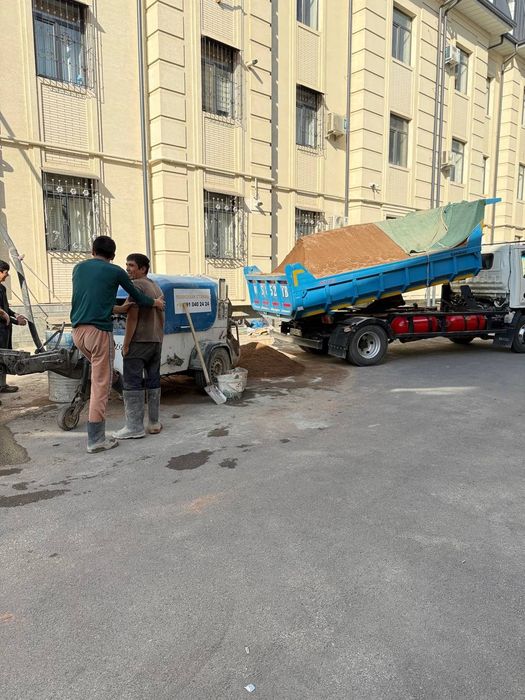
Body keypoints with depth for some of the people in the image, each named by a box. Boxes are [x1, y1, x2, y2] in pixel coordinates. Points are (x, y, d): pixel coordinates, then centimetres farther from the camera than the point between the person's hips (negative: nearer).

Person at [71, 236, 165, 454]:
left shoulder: (78, 268, 16)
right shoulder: (115, 271, 1)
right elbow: (137, 297, 13)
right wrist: (155, 302, 33)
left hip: (78, 330, 6)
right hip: (99, 331, -6)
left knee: (98, 377, 27)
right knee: (101, 385, 0)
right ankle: (96, 440, 3)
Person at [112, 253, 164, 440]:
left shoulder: (137, 285, -10)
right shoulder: (157, 287, 18)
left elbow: (133, 316, -16)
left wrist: (126, 343, -13)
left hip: (139, 341, -9)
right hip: (156, 341, 9)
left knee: (132, 384, -5)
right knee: (153, 382, 11)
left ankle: (134, 427, -4)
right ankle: (154, 423, 15)